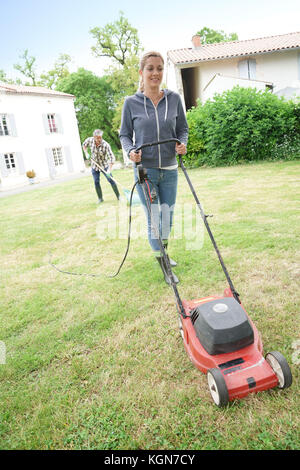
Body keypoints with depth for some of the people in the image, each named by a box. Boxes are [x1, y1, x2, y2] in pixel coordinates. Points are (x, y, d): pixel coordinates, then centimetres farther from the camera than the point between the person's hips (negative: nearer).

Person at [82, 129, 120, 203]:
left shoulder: (106, 145, -27)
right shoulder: (90, 140, -13)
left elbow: (111, 157, -30)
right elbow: (84, 145, 10)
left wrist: (109, 170, -38)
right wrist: (86, 153, -5)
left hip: (104, 165, -3)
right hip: (94, 166, 3)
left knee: (111, 180, -7)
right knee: (96, 182, 0)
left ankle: (118, 196, 5)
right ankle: (100, 198, 12)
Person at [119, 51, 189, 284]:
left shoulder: (174, 99, 4)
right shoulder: (131, 103, -2)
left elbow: (183, 128, 12)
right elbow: (124, 134, 6)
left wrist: (183, 144, -8)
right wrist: (131, 151, -14)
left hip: (170, 169, 3)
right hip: (145, 170, -3)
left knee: (168, 217, 12)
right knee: (153, 219, -1)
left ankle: (163, 253, 39)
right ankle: (163, 266, 14)